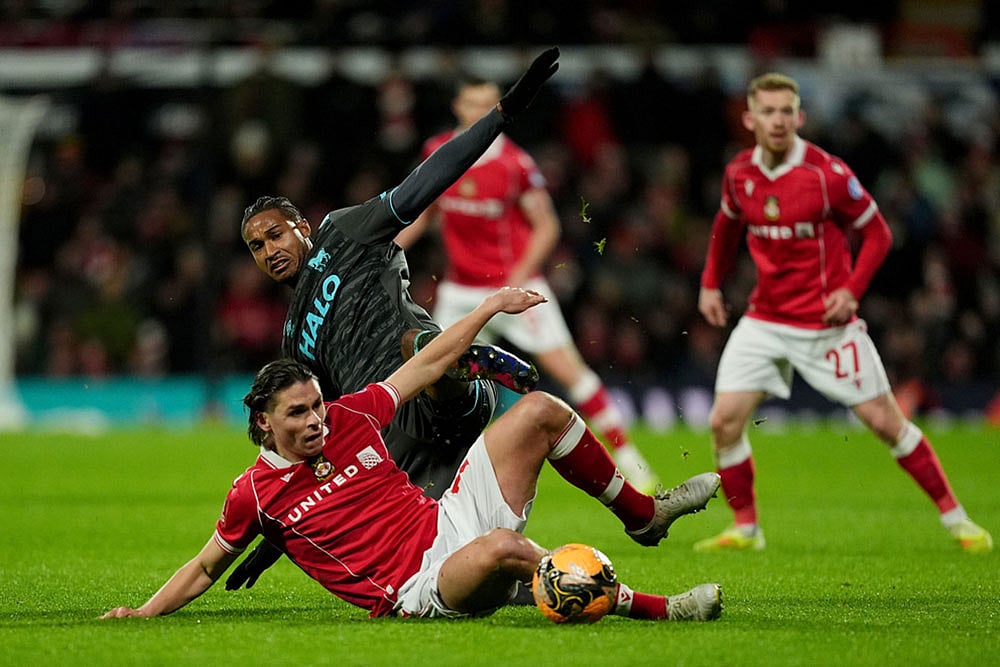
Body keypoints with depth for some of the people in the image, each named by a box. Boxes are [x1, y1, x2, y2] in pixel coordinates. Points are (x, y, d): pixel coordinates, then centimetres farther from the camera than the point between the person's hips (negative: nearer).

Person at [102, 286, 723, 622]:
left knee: (541, 410, 0)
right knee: (500, 547, -43)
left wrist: (490, 307, 16)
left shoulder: (349, 417, 6)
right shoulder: (256, 493, -4)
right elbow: (207, 567, 9)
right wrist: (140, 614, 1)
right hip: (420, 587, -7)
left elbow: (426, 365, 15)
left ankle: (643, 514, 16)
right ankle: (653, 608, -31)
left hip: (450, 521, 7)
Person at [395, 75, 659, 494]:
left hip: (515, 287, -4)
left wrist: (521, 274, -20)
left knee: (567, 368, -10)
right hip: (461, 291, 4)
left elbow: (546, 226, -7)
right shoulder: (437, 153, 0)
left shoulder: (515, 163, -13)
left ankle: (628, 459, -3)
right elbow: (427, 211, 17)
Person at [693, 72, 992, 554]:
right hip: (764, 321, 4)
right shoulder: (738, 173, -1)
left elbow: (877, 234, -5)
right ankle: (745, 528, 11)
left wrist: (851, 290, -16)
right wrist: (711, 283, 16)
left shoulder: (827, 173, -15)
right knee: (724, 421, -7)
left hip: (827, 323, -4)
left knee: (885, 421, -1)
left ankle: (954, 517, 11)